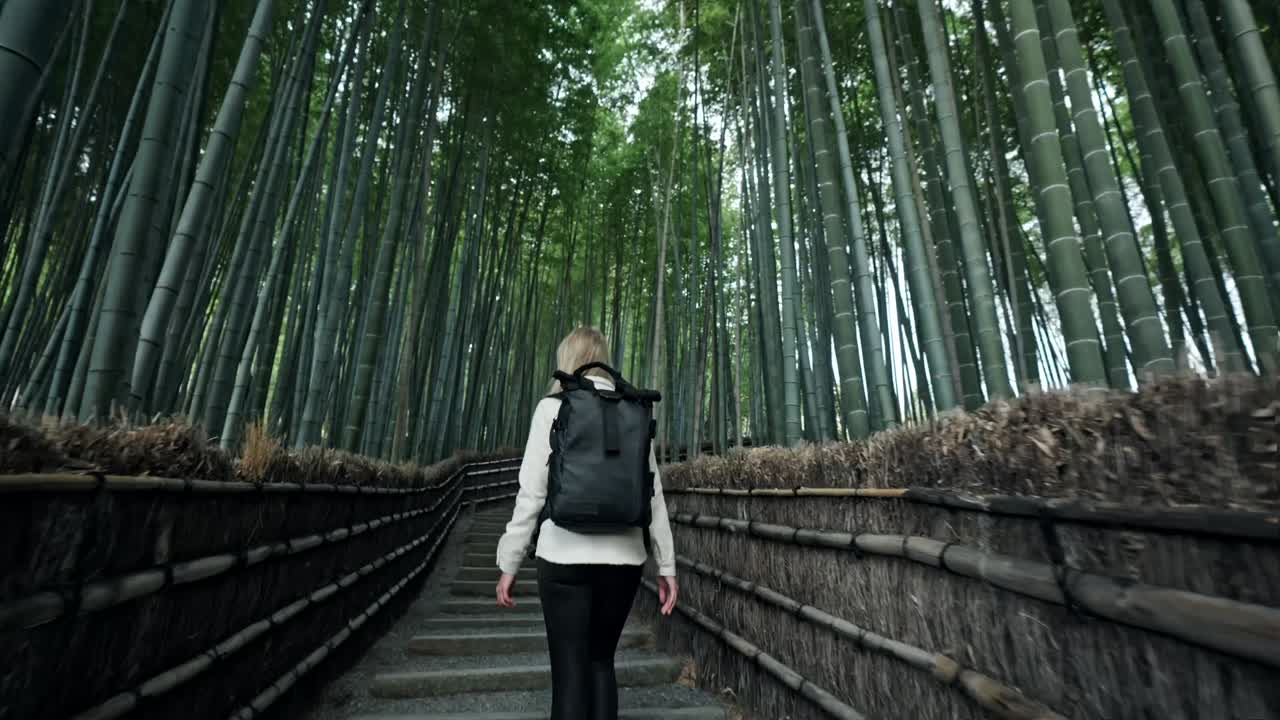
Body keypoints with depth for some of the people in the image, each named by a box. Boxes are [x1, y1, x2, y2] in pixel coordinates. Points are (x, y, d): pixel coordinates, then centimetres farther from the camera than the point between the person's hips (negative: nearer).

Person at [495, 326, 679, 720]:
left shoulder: (553, 407, -2)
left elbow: (531, 492, -4)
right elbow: (652, 495, 5)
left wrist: (509, 563, 4)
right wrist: (666, 565, 10)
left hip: (566, 556, -3)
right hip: (623, 558, 4)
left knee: (570, 670, 8)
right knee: (601, 660, 19)